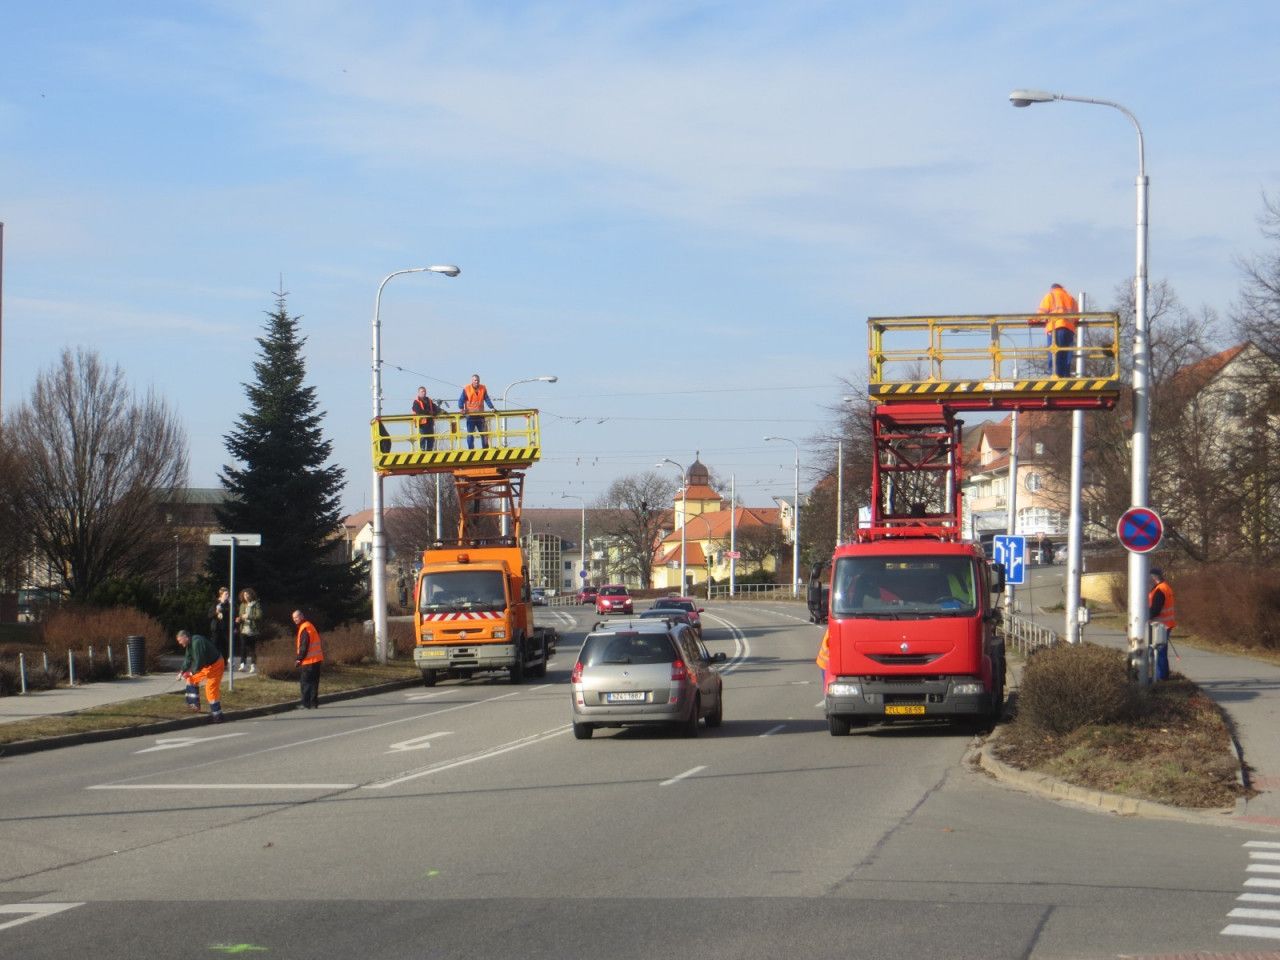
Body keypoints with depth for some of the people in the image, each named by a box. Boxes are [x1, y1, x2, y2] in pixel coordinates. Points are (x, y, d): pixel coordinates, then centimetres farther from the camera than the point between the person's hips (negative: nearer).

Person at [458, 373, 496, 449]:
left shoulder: (483, 388, 5)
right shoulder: (466, 389, -5)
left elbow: (487, 399, 6)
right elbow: (461, 400, -5)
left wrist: (492, 407, -6)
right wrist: (461, 408, -21)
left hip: (480, 414, 3)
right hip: (470, 414, -3)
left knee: (484, 432, 6)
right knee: (470, 433, -1)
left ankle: (485, 448, 14)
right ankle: (470, 449, 4)